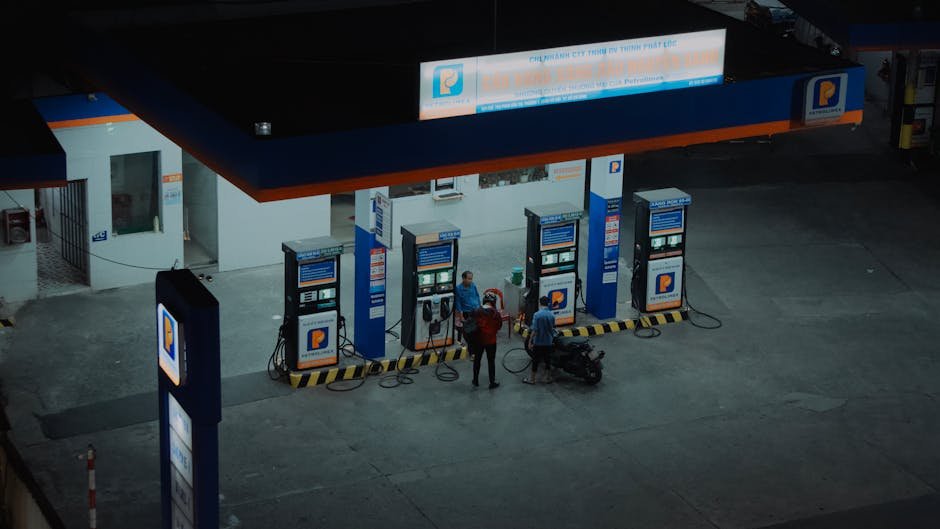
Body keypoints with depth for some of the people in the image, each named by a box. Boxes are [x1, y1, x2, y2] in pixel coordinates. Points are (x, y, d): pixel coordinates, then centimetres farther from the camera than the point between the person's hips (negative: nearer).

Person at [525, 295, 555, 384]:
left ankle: (532, 379, 14)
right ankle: (548, 378, 21)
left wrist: (530, 341, -10)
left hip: (538, 343, -4)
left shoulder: (537, 315, -18)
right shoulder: (552, 315, -1)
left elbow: (534, 330, -19)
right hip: (549, 343, 4)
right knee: (548, 360, 13)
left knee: (535, 361, 6)